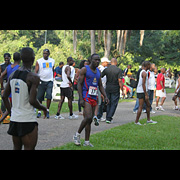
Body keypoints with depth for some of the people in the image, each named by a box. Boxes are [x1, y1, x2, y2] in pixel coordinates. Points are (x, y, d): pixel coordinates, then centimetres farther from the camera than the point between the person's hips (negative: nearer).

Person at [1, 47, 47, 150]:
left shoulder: (13, 75, 7)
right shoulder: (33, 77, -14)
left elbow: (4, 96, 11)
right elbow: (32, 100, -21)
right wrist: (43, 108, -2)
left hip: (14, 118, 7)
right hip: (28, 120, -7)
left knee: (17, 148, 17)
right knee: (29, 148, -1)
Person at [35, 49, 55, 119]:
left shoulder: (52, 61, 10)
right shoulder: (39, 61, 0)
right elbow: (36, 71, -3)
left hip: (49, 81, 1)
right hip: (41, 81, -1)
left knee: (49, 96, -13)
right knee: (39, 97, 0)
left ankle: (47, 111, -3)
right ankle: (39, 111, 11)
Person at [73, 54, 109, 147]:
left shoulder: (98, 71, 15)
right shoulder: (84, 69, -5)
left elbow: (100, 86, 21)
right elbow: (79, 84, -8)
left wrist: (105, 96, 6)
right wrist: (81, 99, -17)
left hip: (94, 97, 7)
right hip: (86, 96, -7)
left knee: (90, 120, 7)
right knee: (88, 117, -22)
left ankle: (86, 142, 12)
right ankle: (77, 134, -3)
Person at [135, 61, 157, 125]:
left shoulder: (142, 72, 14)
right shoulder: (144, 73, -17)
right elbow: (143, 84, -21)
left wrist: (146, 93, 25)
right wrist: (146, 94, -20)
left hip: (143, 92, 10)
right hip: (141, 92, -10)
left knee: (148, 105, 16)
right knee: (141, 107, -6)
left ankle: (148, 120, 23)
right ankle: (136, 121, -1)